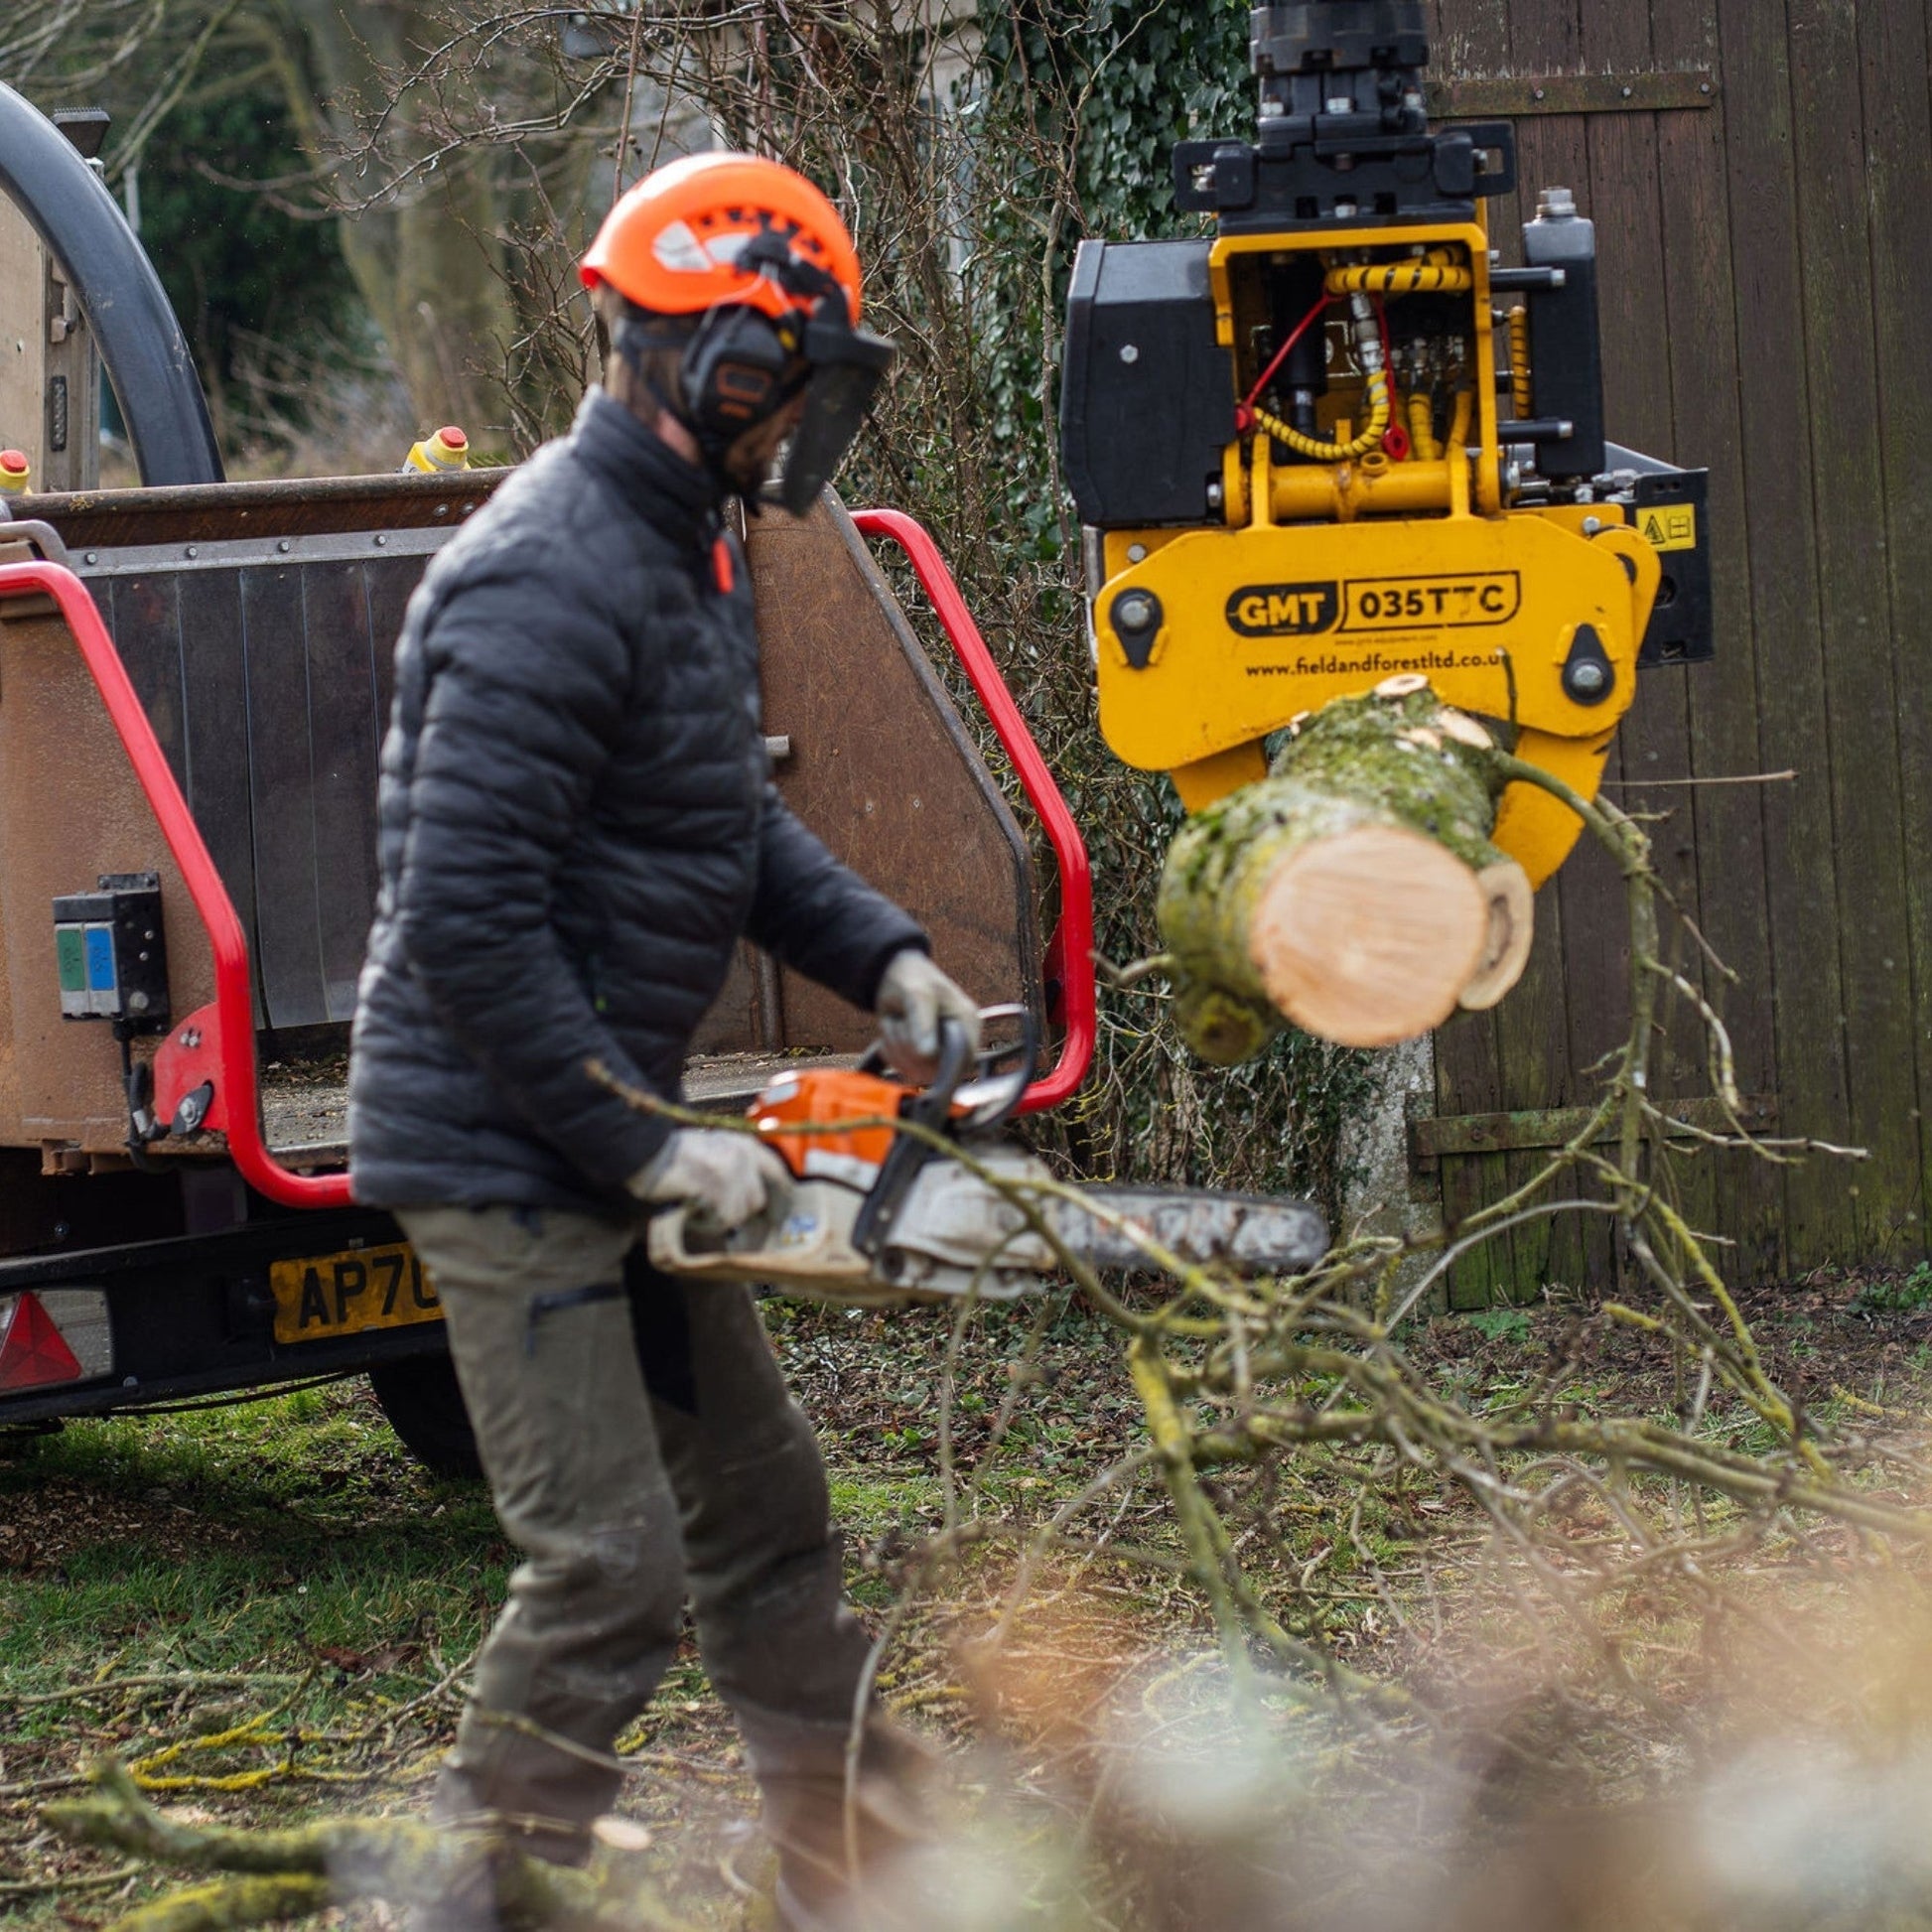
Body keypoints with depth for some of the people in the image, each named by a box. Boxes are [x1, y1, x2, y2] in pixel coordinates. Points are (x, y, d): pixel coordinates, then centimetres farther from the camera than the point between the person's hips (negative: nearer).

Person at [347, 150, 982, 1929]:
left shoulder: (687, 548, 10)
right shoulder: (553, 584, -24)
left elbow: (731, 819, 21)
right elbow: (464, 926, -27)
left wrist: (876, 954, 5)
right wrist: (643, 1148, -21)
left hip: (606, 1129, 11)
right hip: (501, 1147, -11)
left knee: (761, 1508, 17)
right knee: (609, 1572, -11)